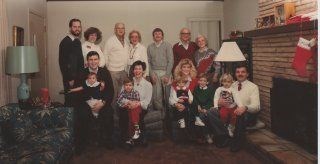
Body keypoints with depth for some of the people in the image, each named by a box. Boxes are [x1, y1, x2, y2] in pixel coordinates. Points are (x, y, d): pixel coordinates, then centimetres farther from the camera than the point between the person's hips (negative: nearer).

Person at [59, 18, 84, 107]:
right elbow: (62, 62, -15)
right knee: (70, 101, 0)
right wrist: (69, 79, -15)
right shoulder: (65, 42, -11)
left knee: (78, 100, 10)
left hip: (79, 77, 7)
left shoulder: (78, 42, 12)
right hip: (71, 79, -7)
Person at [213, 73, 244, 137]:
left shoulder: (232, 90, 8)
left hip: (232, 107, 1)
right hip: (224, 107, -1)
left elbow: (236, 98, -5)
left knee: (234, 115, -25)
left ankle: (231, 128, 3)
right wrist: (216, 106, -11)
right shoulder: (219, 89, 11)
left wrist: (240, 106, -20)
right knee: (223, 114, -30)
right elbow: (216, 98, 3)